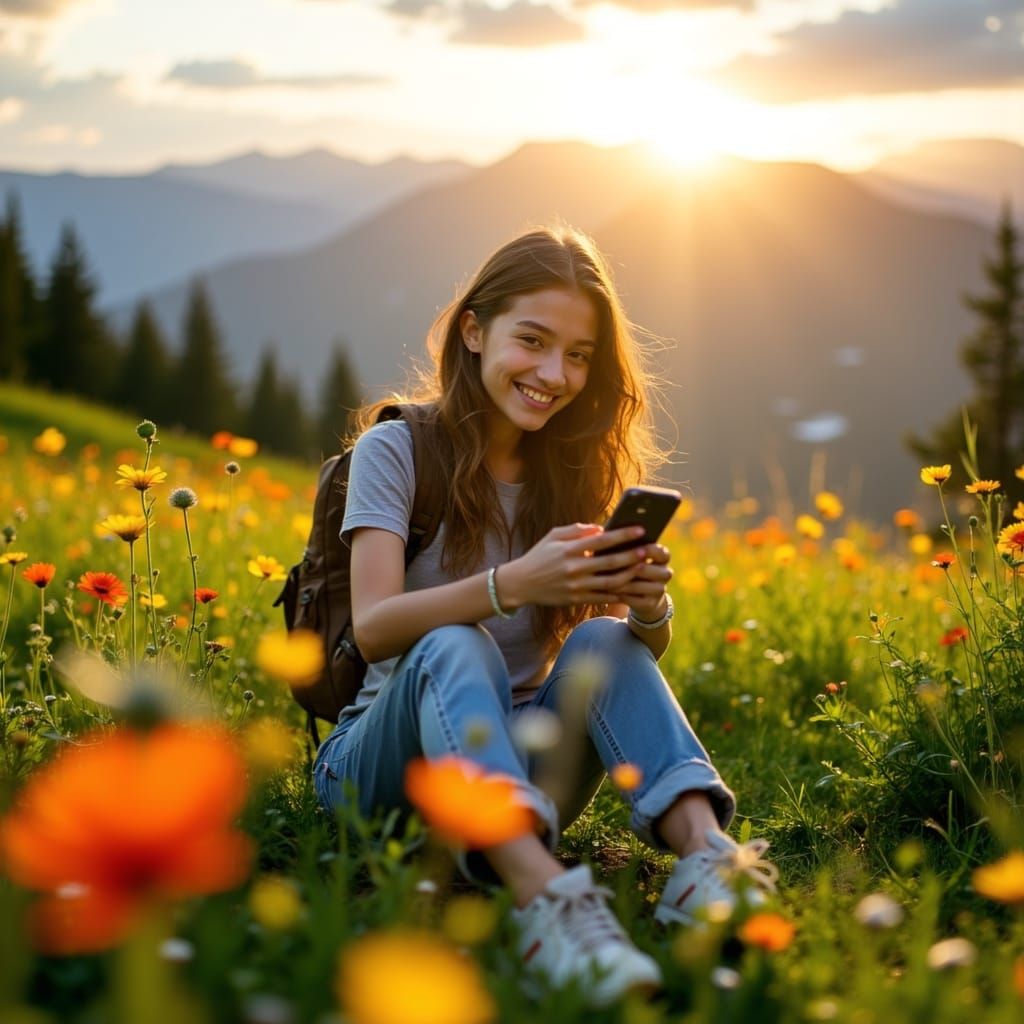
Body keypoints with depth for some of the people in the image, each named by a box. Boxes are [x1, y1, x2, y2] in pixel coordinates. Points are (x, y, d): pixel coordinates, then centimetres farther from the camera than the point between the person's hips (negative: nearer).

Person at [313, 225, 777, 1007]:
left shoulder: (578, 470, 8)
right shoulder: (396, 451, -5)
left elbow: (650, 650, 0)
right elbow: (374, 628, -20)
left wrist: (649, 606, -25)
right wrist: (512, 583, -37)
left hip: (518, 758, 4)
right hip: (384, 760, -3)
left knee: (604, 641, -24)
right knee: (454, 649, -34)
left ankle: (705, 853, -47)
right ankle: (544, 896, -58)